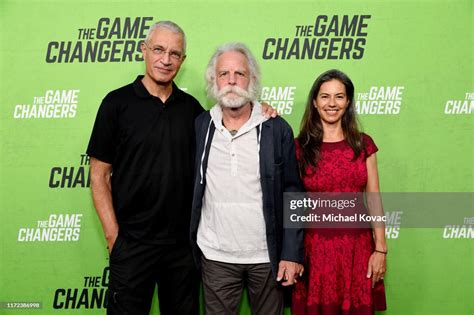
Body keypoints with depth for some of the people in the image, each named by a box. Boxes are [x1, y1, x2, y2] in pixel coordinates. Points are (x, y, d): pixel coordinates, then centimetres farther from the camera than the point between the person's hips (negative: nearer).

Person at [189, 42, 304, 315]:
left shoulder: (277, 129, -4)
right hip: (215, 257, 1)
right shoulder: (199, 127, 0)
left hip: (267, 256, -1)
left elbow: (292, 194, -3)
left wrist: (292, 254, -7)